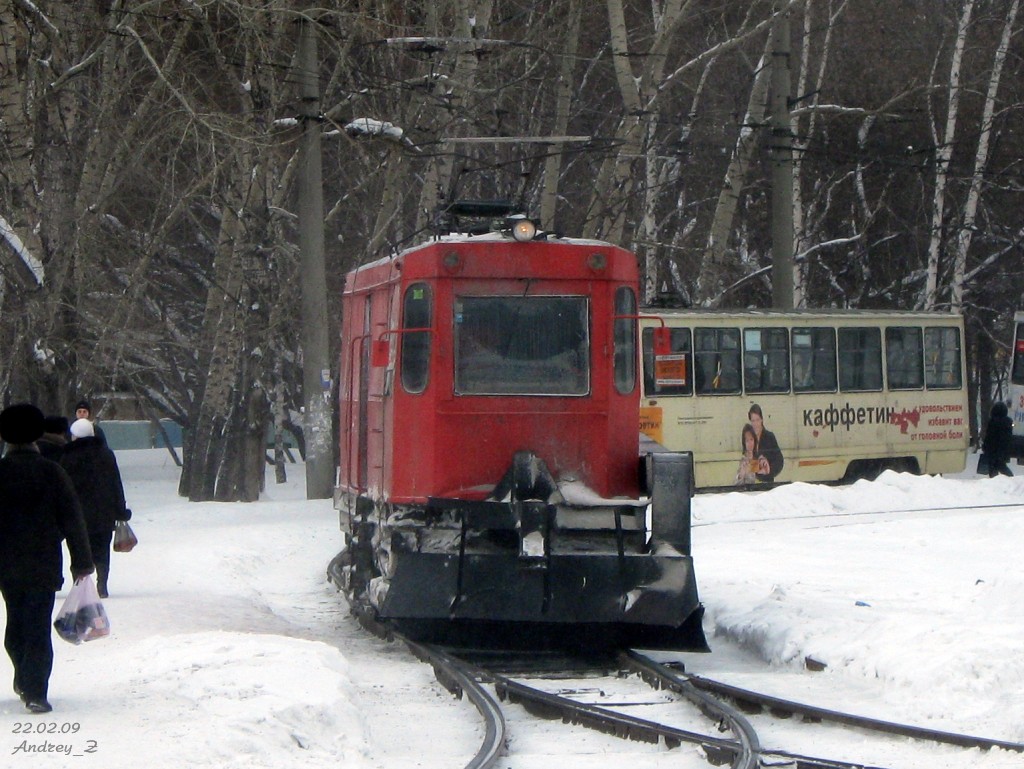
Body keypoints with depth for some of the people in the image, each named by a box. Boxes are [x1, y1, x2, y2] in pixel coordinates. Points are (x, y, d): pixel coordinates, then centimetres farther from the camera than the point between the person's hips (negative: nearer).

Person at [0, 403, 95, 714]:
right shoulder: (52, 472, -5)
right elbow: (72, 520, -3)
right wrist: (82, 562, 4)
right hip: (43, 565, -2)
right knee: (38, 627, -2)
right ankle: (34, 691, -10)